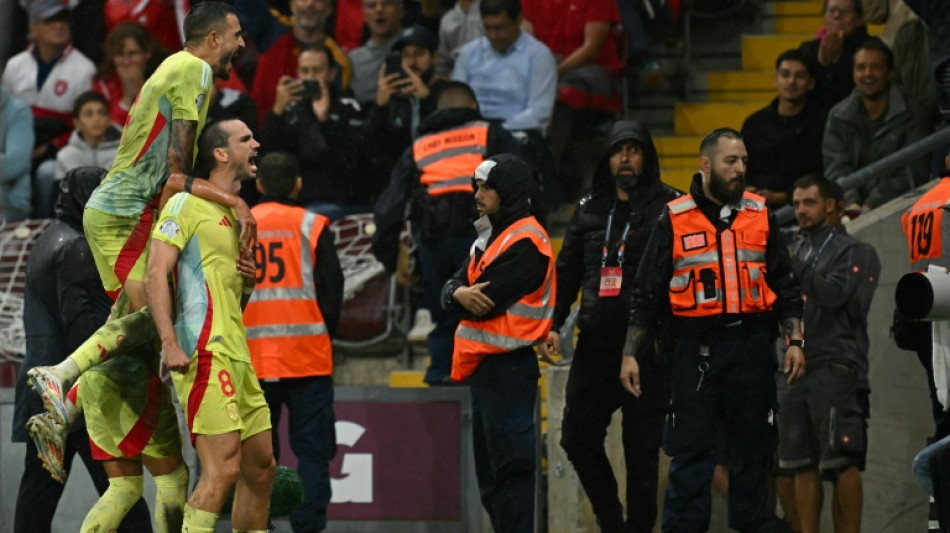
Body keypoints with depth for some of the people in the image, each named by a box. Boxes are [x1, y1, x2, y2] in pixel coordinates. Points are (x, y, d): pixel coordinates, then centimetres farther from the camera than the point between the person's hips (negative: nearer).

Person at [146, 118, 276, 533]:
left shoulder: (236, 217, 24)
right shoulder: (187, 204, -2)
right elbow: (155, 274, -13)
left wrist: (248, 282, 9)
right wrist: (169, 343, -22)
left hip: (236, 355, 9)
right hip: (205, 353, -9)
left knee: (261, 466, 10)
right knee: (224, 468, -18)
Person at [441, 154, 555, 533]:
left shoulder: (525, 243, -13)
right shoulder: (489, 238, 18)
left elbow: (486, 303, -18)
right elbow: (451, 289, 10)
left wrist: (463, 296, 2)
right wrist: (459, 294, -12)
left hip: (508, 369, -10)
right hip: (485, 369, 10)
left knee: (510, 468, -10)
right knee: (490, 472, 14)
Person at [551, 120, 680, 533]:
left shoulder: (668, 207, -2)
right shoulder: (589, 210, 14)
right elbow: (567, 269, 20)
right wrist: (555, 322, 11)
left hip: (647, 346, -5)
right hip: (596, 341, 5)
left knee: (641, 447, -1)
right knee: (578, 437, 4)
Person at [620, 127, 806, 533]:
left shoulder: (760, 216, 9)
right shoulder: (674, 221, 2)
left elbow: (785, 286, 13)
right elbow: (646, 295, 5)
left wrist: (795, 341, 2)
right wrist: (630, 354, 1)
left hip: (752, 349, 2)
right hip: (696, 350, -2)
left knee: (751, 450, 6)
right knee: (691, 452, -2)